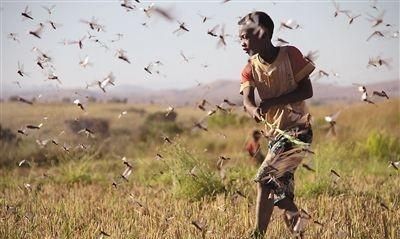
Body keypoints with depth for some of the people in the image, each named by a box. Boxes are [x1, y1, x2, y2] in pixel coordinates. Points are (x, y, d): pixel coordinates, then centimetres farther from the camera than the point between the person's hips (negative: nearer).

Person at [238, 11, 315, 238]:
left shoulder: (290, 54, -11)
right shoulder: (250, 69, 2)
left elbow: (307, 90, -12)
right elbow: (247, 99, -13)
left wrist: (272, 101, -22)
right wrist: (254, 110, -38)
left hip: (298, 128, -7)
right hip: (276, 133, 7)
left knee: (265, 179, -18)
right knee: (282, 194, 10)